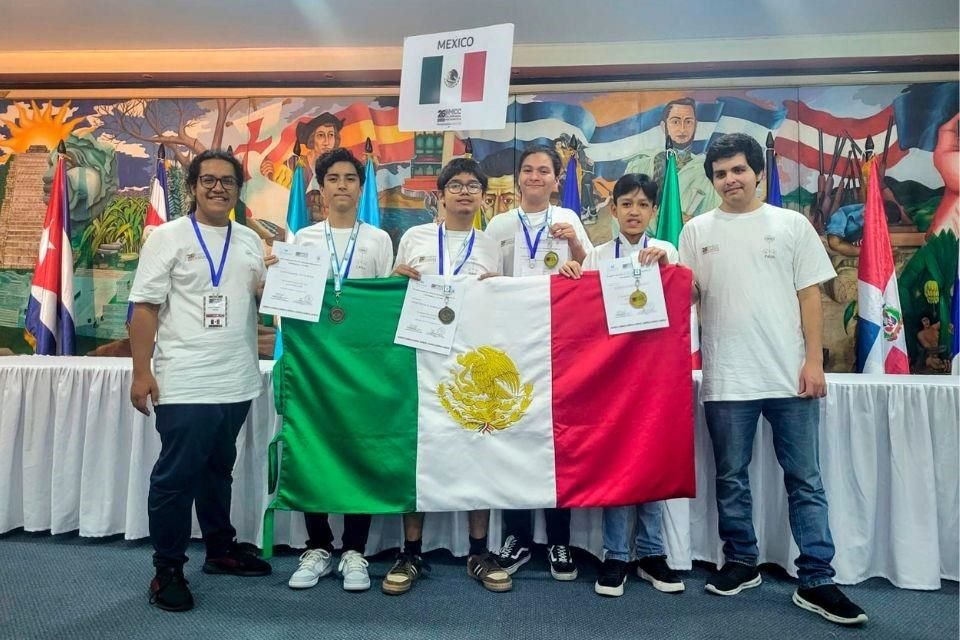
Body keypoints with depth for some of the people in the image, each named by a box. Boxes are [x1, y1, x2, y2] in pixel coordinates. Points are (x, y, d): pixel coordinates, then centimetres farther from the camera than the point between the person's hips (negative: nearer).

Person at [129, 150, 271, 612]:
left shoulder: (250, 240, 11)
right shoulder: (168, 236, -3)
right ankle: (167, 569, 17)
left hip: (237, 382, 5)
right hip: (184, 383, -5)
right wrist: (141, 372, -13)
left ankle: (220, 549, 33)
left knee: (219, 469, 18)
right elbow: (144, 307, -7)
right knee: (176, 475, 2)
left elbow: (264, 297, 17)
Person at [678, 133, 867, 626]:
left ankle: (815, 581, 16)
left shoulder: (791, 224, 6)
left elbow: (809, 295, 3)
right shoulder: (697, 231, 7)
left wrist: (814, 361, -4)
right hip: (726, 378, 1)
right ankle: (741, 563, 27)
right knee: (731, 478, 10)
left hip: (790, 375, 0)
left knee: (805, 481, 5)